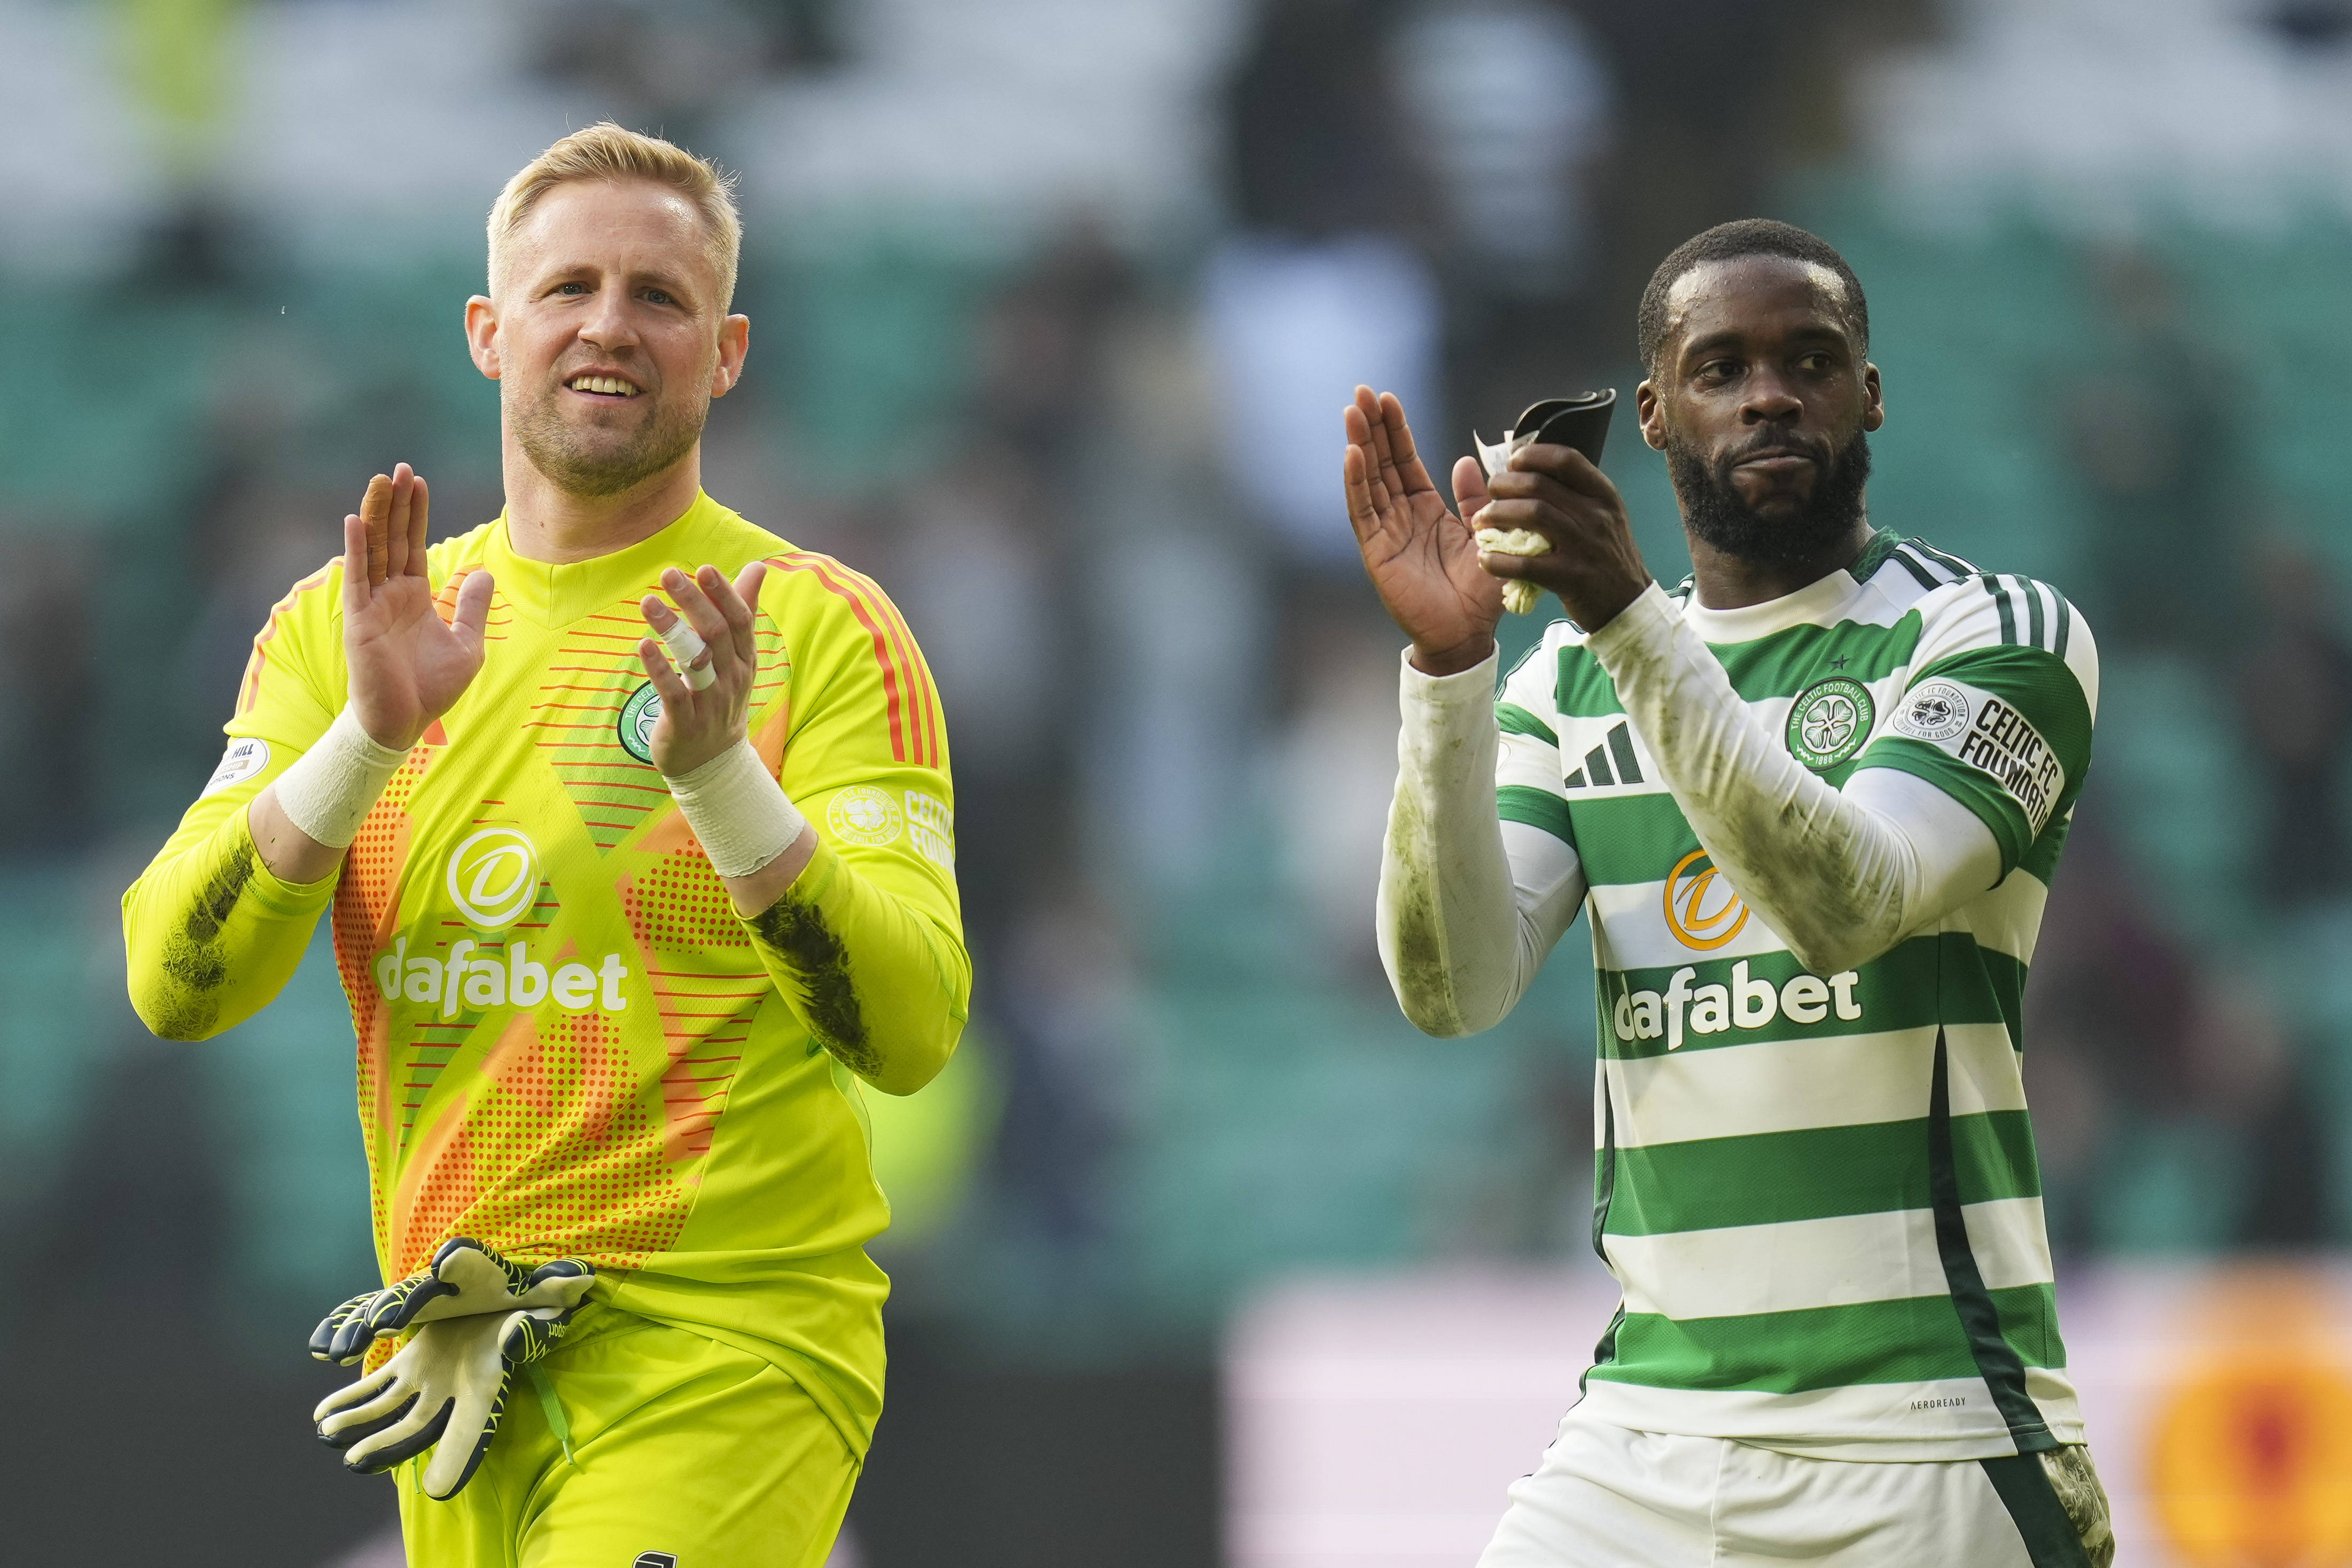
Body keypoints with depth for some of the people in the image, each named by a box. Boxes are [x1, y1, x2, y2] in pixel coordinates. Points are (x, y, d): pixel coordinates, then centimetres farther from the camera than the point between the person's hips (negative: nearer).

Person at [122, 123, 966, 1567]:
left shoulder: (820, 629, -2)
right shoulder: (335, 630, 9)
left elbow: (912, 1031, -12)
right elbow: (176, 988, -2)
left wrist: (719, 771, -25)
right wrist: (369, 736, -15)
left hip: (729, 1353, -4)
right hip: (447, 1375, 4)